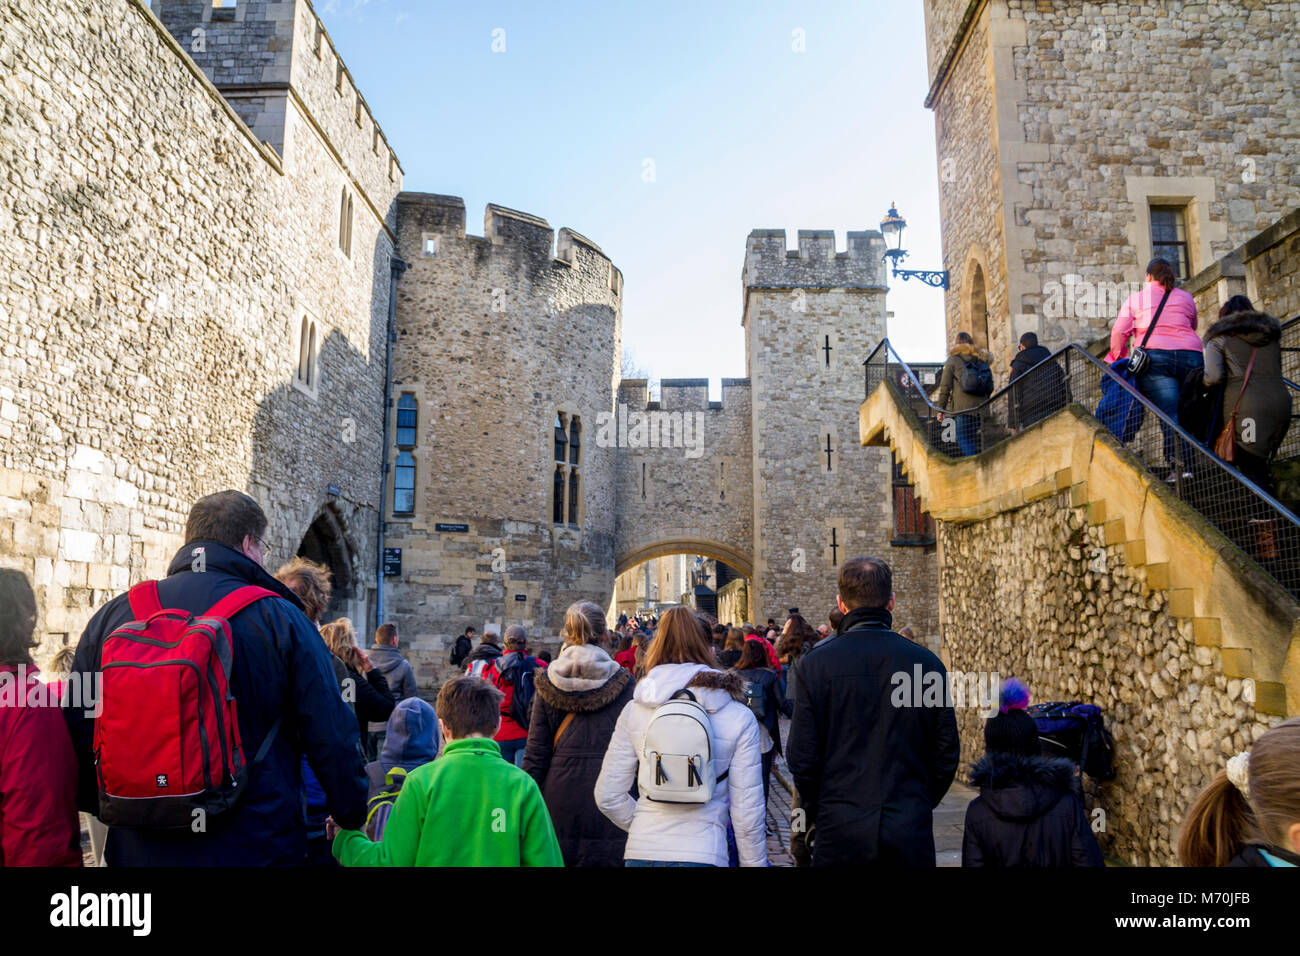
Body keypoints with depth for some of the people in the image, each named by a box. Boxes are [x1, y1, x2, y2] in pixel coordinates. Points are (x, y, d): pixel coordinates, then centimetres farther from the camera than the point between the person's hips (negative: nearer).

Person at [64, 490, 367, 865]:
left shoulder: (112, 615, -1)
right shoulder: (282, 620, -12)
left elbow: (77, 730, 7)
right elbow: (332, 738, -11)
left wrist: (100, 806, 23)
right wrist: (352, 817, 3)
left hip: (137, 848, 3)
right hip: (254, 848, -3)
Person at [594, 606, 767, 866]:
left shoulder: (633, 710, -2)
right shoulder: (740, 717, -7)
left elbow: (607, 797, 2)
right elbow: (747, 815, -6)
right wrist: (755, 862, 8)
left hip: (641, 853, 2)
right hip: (704, 853, -1)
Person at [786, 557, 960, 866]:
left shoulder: (814, 663, -9)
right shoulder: (927, 663, -5)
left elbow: (802, 757, -7)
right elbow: (947, 755, 1)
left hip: (840, 832, -1)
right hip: (911, 833, 1)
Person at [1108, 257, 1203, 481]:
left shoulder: (1135, 299, 13)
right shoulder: (1186, 298, 21)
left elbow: (1119, 332, 6)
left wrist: (1117, 357, 15)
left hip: (1156, 356, -3)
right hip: (1191, 356, 3)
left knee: (1169, 415, -12)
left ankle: (1180, 467, -24)